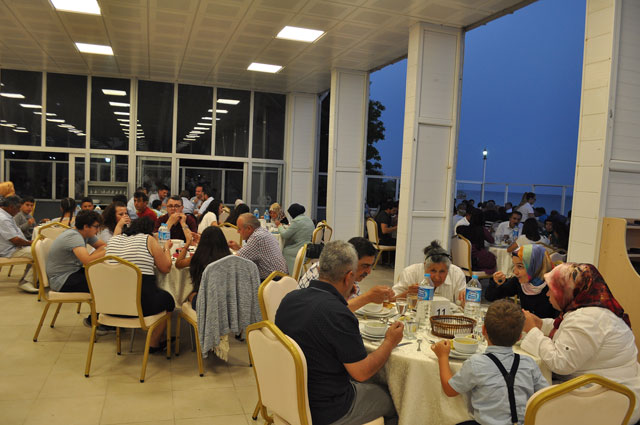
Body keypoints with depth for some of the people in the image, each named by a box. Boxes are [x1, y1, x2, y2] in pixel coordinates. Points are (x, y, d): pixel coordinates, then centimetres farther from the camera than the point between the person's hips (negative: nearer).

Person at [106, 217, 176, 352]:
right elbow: (165, 268, 2)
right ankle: (153, 343, 31)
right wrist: (166, 248, 19)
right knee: (167, 299, 24)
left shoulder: (114, 239, 12)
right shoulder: (148, 240, -2)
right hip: (141, 305, -6)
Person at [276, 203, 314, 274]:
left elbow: (285, 235, -11)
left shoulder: (296, 221, -14)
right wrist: (286, 228, 20)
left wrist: (279, 225, 5)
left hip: (300, 251, -9)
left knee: (283, 250, 2)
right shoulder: (308, 219, 14)